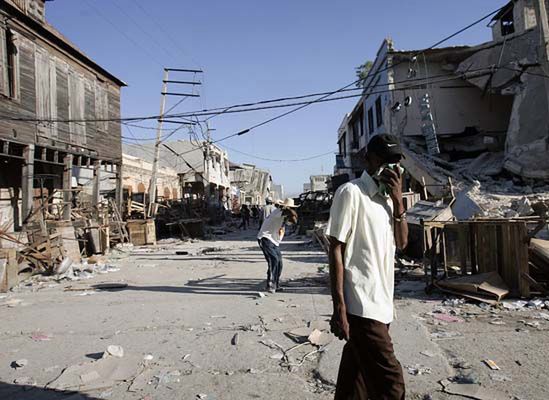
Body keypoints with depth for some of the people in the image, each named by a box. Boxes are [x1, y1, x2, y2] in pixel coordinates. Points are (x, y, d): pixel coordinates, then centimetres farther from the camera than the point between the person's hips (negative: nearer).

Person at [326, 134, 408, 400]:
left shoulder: (388, 196, 14)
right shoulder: (351, 192, -11)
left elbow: (401, 242, 10)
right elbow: (336, 251, -14)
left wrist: (398, 201, -2)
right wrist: (339, 309, -17)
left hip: (379, 305, 8)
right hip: (361, 307, -8)